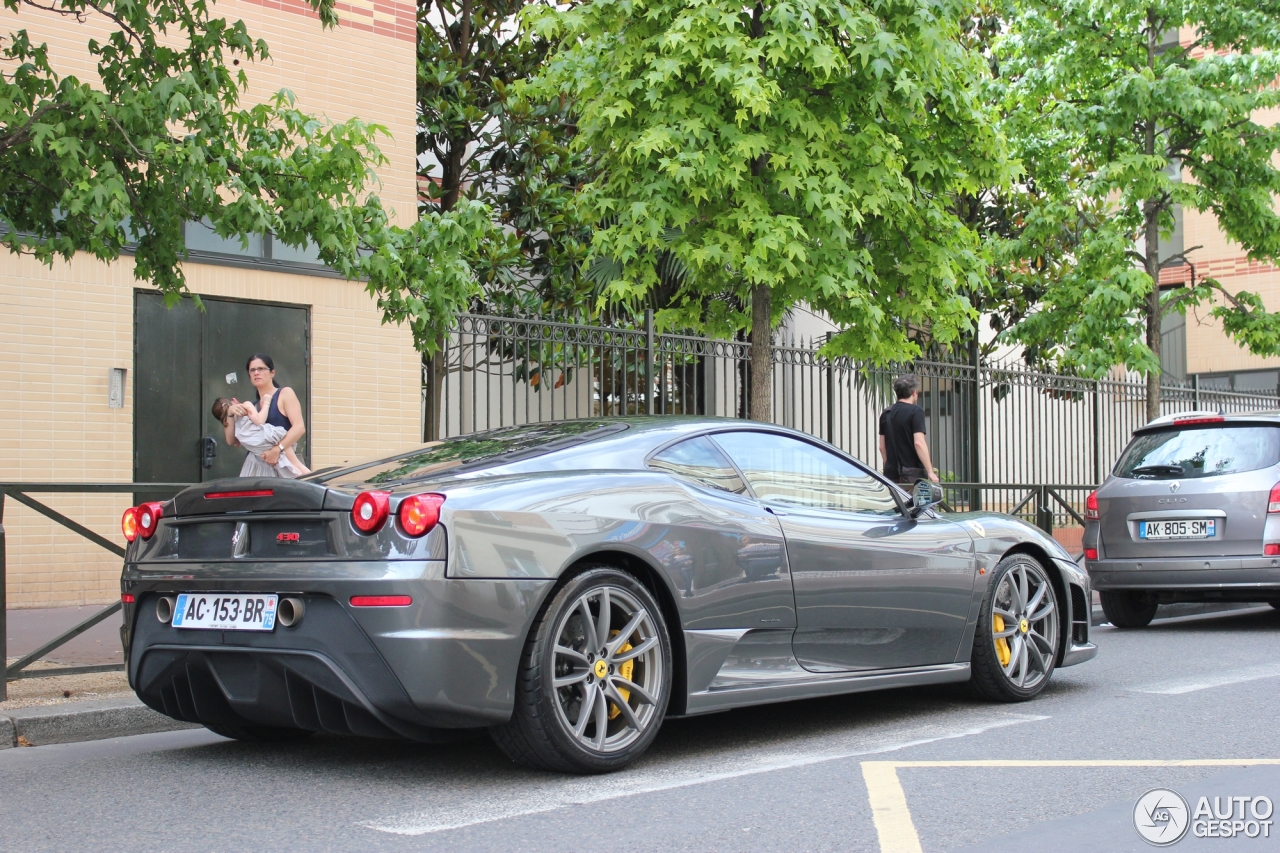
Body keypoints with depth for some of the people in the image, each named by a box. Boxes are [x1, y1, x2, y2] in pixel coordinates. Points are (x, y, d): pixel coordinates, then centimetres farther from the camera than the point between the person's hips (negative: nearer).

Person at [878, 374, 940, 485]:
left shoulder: (886, 414, 11)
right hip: (912, 472, -6)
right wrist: (930, 471, -17)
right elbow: (919, 443, -18)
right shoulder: (915, 411, -8)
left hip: (891, 473, 6)